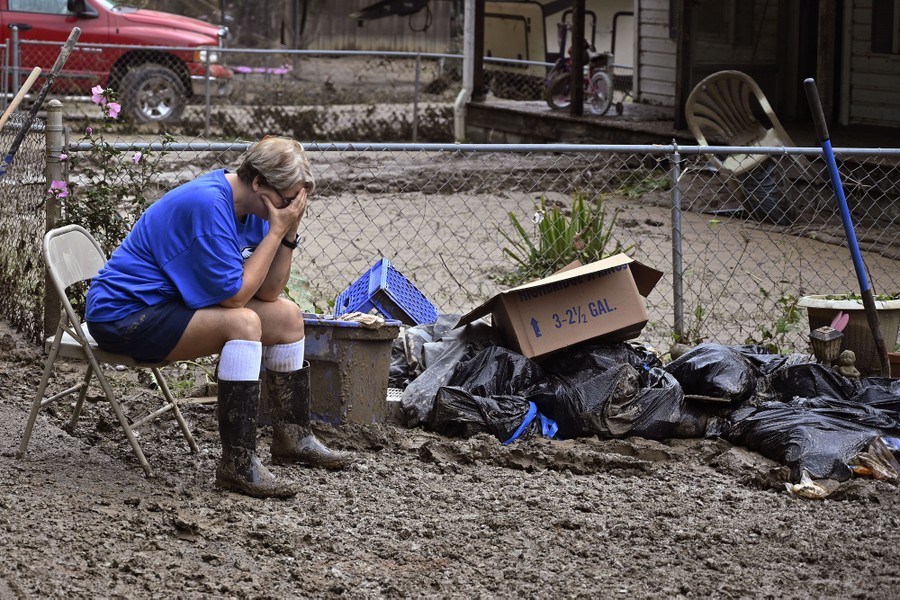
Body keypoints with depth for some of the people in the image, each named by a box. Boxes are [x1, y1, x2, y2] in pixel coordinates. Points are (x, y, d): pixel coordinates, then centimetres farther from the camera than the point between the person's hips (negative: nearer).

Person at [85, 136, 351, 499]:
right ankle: (238, 465, -29)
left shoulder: (251, 205, 2)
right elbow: (234, 294, -25)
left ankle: (292, 438, 21)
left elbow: (268, 292, 0)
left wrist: (288, 233, -12)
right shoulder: (207, 205, -27)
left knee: (287, 316, 6)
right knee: (243, 323, -29)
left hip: (175, 301, 10)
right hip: (122, 315, -10)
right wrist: (276, 231, -22)